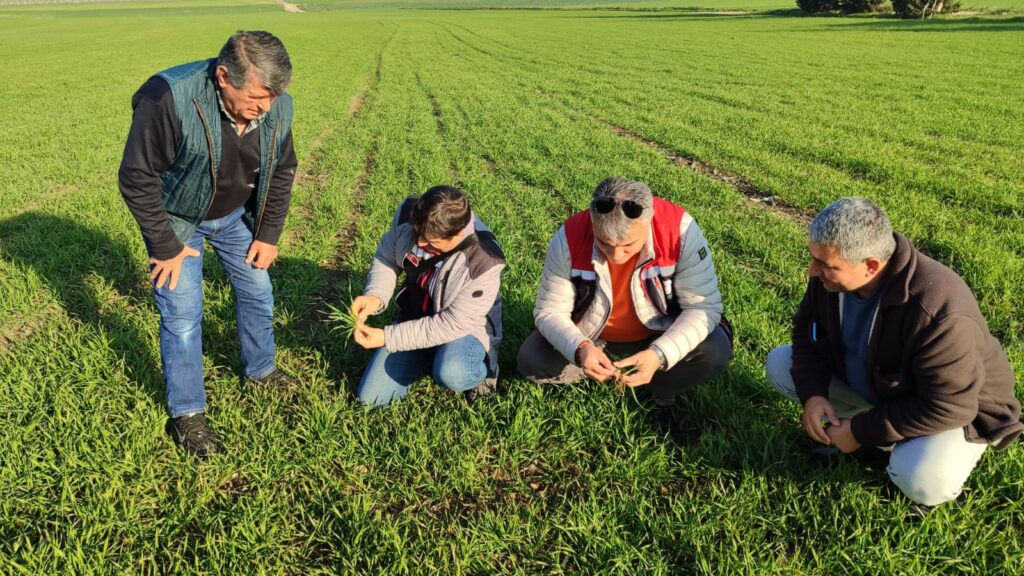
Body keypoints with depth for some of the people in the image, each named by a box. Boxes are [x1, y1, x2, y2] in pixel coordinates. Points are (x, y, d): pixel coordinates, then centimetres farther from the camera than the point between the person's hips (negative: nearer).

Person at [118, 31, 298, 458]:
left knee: (257, 292, 14)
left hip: (236, 213, 5)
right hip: (176, 217, -4)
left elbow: (281, 173, -2)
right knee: (182, 314, -4)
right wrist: (166, 247, -19)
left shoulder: (277, 107, -20)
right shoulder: (167, 99, -36)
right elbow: (137, 179, -26)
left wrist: (268, 234, 0)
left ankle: (260, 370, 38)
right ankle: (186, 414, 12)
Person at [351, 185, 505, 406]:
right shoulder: (408, 213, -21)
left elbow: (453, 325, -27)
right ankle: (429, 356, 21)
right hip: (415, 317, 5)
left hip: (466, 326, -5)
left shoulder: (484, 262, -34)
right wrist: (375, 296, -21)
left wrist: (386, 338, -27)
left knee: (451, 375, -38)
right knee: (370, 397, -2)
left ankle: (481, 367, -1)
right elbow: (386, 257, -1)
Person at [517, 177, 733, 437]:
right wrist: (580, 349, -40)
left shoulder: (680, 230, -31)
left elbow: (704, 307, -25)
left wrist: (659, 355, -40)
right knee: (530, 362, -20)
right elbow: (549, 311, -19)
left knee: (714, 353, -27)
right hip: (591, 337, 1)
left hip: (659, 335, -1)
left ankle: (659, 391, 2)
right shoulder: (569, 238, -29)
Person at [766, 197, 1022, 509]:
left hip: (956, 406, -6)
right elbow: (807, 328, -3)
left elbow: (947, 407, -34)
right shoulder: (830, 277, -20)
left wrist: (863, 432, -28)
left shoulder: (938, 310, -41)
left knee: (921, 480, -36)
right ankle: (869, 420, 3)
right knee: (780, 363, -3)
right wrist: (812, 393, -19)